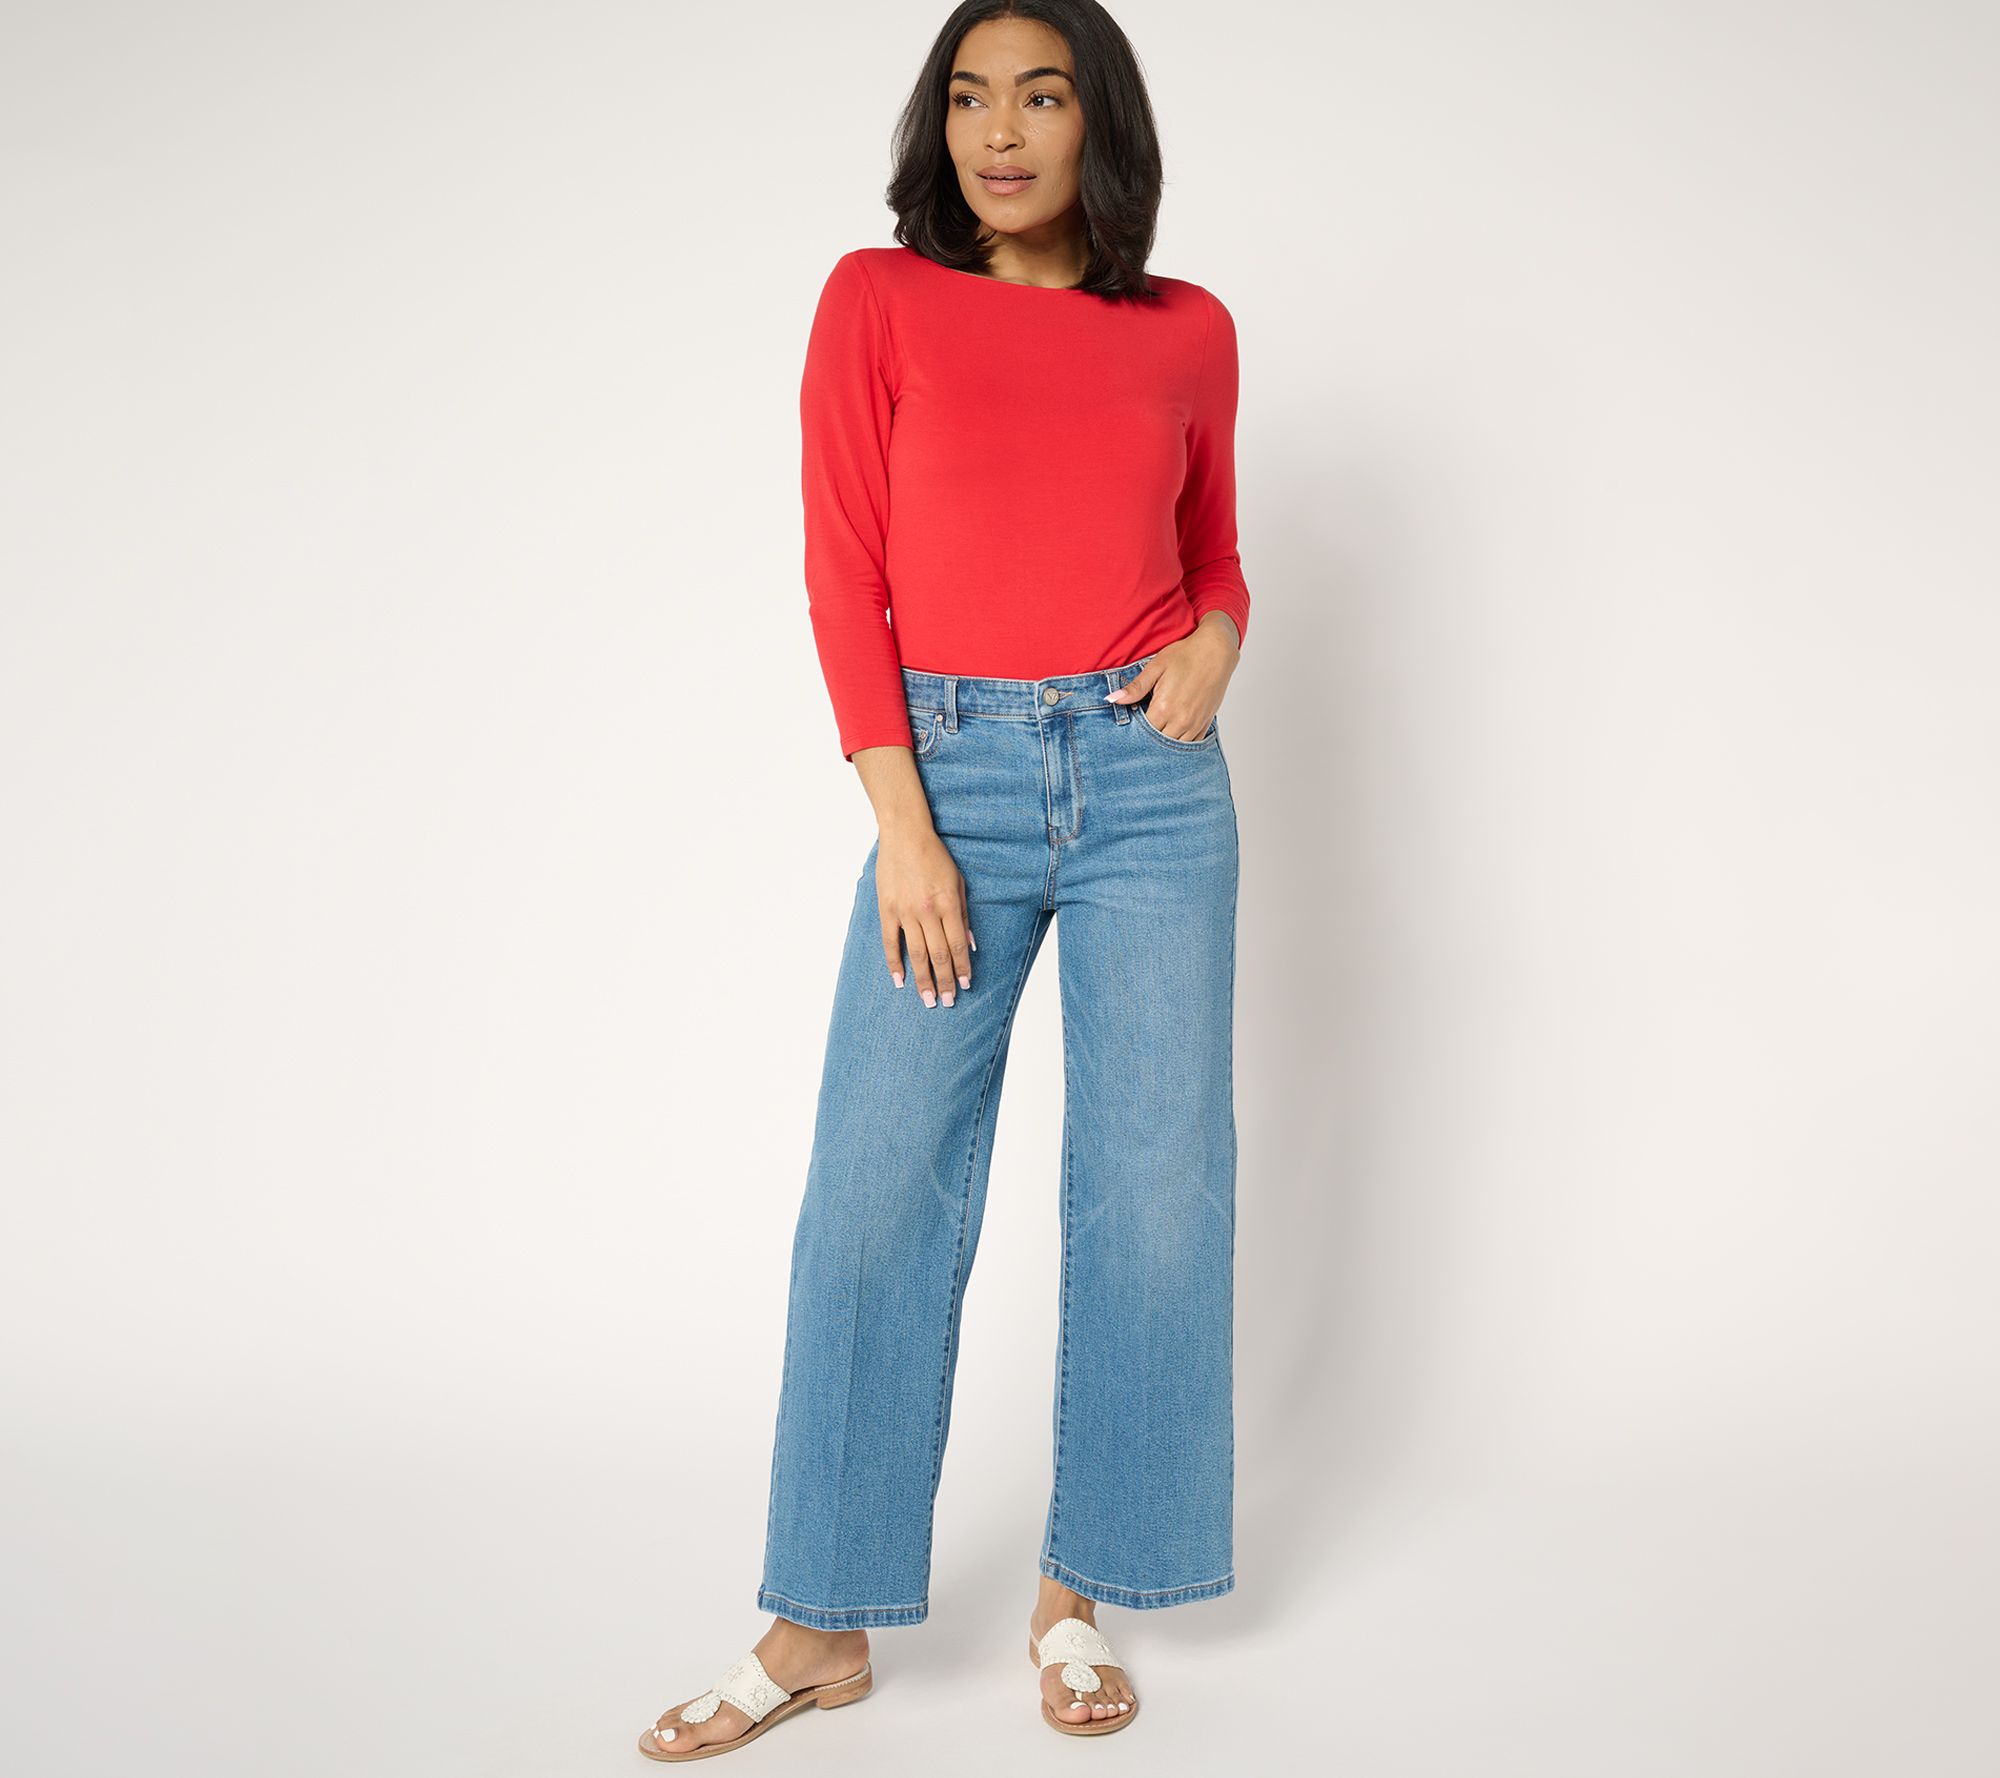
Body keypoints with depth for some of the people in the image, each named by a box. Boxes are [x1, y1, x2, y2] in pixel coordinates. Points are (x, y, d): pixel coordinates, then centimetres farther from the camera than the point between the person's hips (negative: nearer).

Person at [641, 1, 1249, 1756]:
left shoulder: (1189, 331, 8)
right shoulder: (878, 299, 2)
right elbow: (847, 572, -2)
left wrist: (1214, 649, -4)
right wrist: (903, 826, -9)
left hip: (1151, 775, 2)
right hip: (955, 770, -2)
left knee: (1155, 1189, 3)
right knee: (876, 1193, -2)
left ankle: (1081, 1592, 19)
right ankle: (822, 1624, 11)